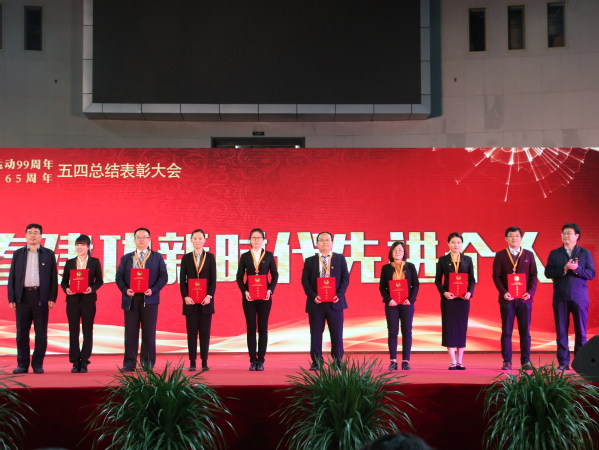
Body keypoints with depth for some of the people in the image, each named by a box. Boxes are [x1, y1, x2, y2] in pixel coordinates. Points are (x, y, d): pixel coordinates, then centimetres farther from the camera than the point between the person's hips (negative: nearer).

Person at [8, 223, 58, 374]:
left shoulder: (48, 254, 8)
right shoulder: (18, 254, 11)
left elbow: (53, 277, 5)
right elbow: (12, 277, 8)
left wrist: (52, 298, -4)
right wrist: (11, 298, 0)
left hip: (41, 297, -1)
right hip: (23, 296, 1)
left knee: (41, 333, 0)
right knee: (22, 332, 2)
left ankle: (38, 365, 6)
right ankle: (22, 364, 8)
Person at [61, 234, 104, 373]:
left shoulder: (94, 262, 6)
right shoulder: (70, 263, 10)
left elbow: (99, 281, 4)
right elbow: (64, 281, 8)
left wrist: (92, 288, -15)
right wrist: (66, 288, -13)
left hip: (88, 300, -1)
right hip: (73, 300, 1)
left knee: (88, 331, 1)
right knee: (73, 331, 1)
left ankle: (84, 362, 5)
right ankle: (75, 363, 6)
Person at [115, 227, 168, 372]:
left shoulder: (157, 257, 9)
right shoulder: (126, 258, 14)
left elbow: (163, 277, 1)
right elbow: (119, 277, 8)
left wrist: (153, 290, -13)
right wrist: (125, 289, -10)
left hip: (149, 299, -1)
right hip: (131, 299, 1)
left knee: (149, 333, 1)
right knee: (130, 333, 1)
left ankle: (148, 364, 6)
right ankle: (129, 364, 5)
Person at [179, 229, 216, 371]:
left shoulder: (210, 257, 6)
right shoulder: (186, 258, 6)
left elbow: (213, 280, 2)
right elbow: (182, 280, 4)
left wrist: (209, 296, -10)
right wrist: (185, 296, -9)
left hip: (206, 301, 0)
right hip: (190, 301, 0)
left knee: (205, 332, 1)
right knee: (192, 332, 1)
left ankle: (204, 362, 5)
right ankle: (192, 362, 4)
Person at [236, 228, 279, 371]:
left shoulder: (269, 256, 5)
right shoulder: (245, 256, 5)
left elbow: (275, 275, 5)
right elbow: (239, 277, 5)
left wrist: (270, 290, -8)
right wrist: (244, 291, -9)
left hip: (265, 297, 0)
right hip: (248, 297, 0)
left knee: (263, 328, 1)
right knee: (251, 328, 1)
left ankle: (261, 360, 5)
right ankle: (252, 360, 5)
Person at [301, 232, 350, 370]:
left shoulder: (340, 259, 8)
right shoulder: (309, 261, 9)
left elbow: (345, 278, 3)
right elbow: (305, 280, 3)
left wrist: (339, 294, -10)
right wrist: (313, 296, -11)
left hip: (335, 302, 0)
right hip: (316, 302, 0)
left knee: (337, 333, 1)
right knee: (316, 334, 3)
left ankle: (337, 362, 9)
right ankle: (316, 362, 9)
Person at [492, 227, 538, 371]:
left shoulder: (529, 255, 10)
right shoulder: (500, 255, 6)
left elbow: (533, 276, 6)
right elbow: (496, 276, 0)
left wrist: (530, 292, -8)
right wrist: (504, 292, -13)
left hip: (524, 299, 1)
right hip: (507, 299, -1)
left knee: (525, 332, 2)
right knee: (506, 332, 1)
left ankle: (525, 361, 7)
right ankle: (507, 362, 5)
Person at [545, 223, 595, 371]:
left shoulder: (585, 253, 8)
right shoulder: (554, 253, 10)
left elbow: (591, 274, -1)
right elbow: (548, 273, -1)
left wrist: (577, 269, -16)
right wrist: (564, 269, -14)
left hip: (579, 297, -1)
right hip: (561, 297, 1)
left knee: (580, 330, 0)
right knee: (561, 330, 1)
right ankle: (563, 363, 5)